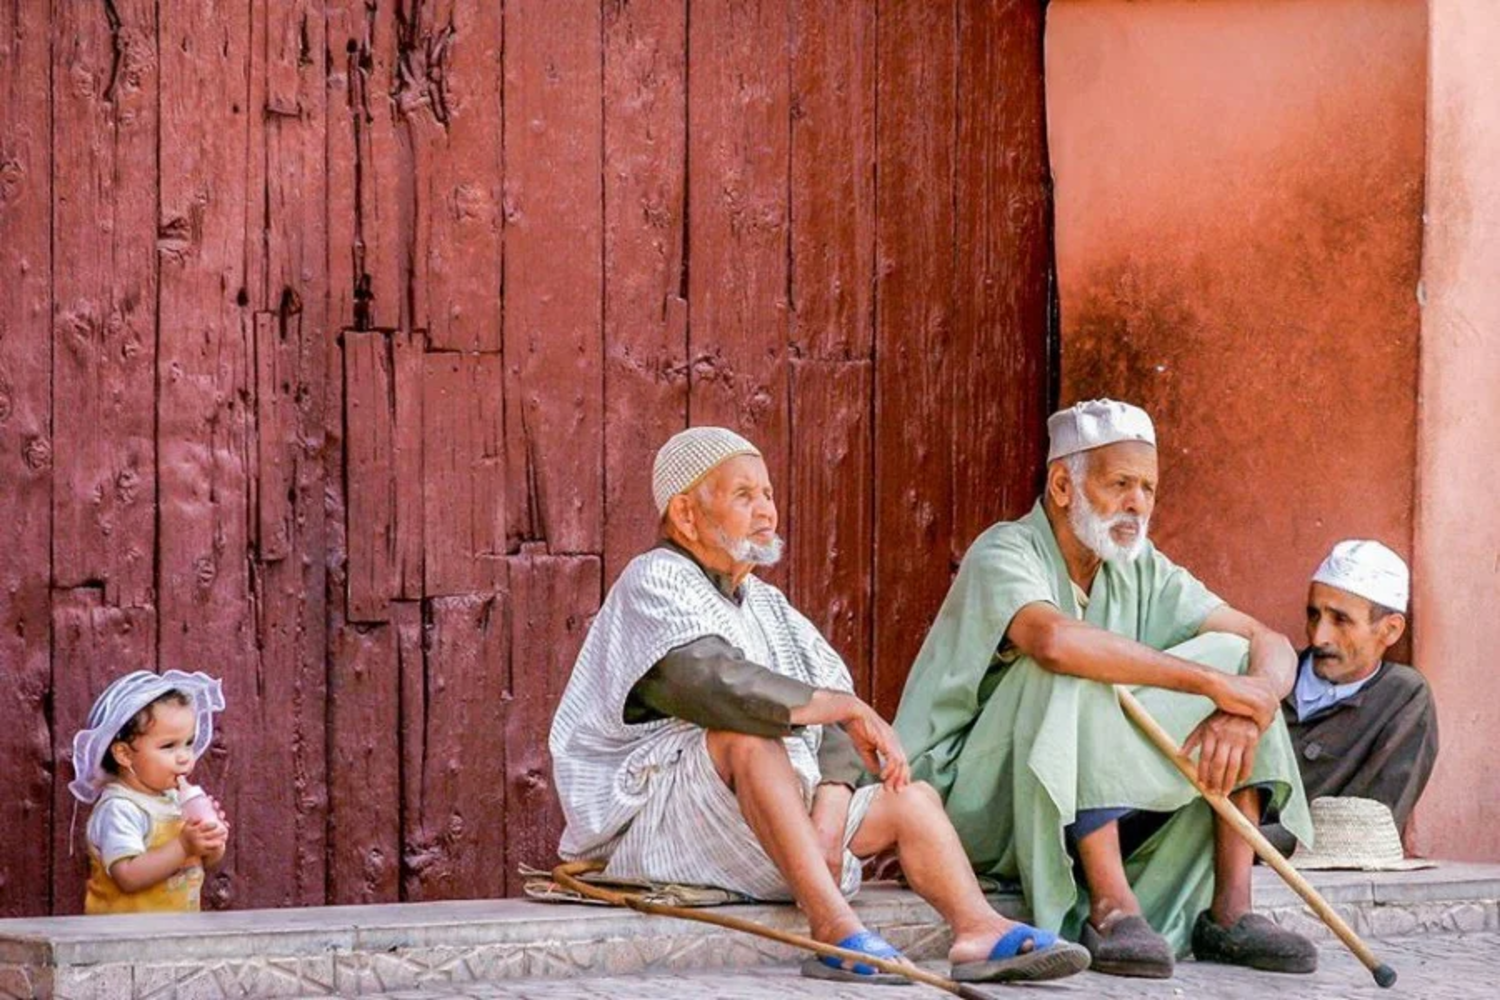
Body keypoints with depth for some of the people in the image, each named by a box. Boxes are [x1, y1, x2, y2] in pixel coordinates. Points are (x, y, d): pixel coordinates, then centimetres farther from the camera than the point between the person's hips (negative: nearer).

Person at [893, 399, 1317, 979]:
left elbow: (1272, 646, 0)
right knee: (1076, 677, -31)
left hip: (1098, 818, 7)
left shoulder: (1141, 570, 7)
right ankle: (1111, 909, -34)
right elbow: (1054, 638, -37)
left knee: (1233, 654, -5)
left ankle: (1230, 911, -14)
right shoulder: (1004, 555, -14)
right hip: (973, 802, -6)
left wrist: (1244, 710, -25)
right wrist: (1211, 682, -33)